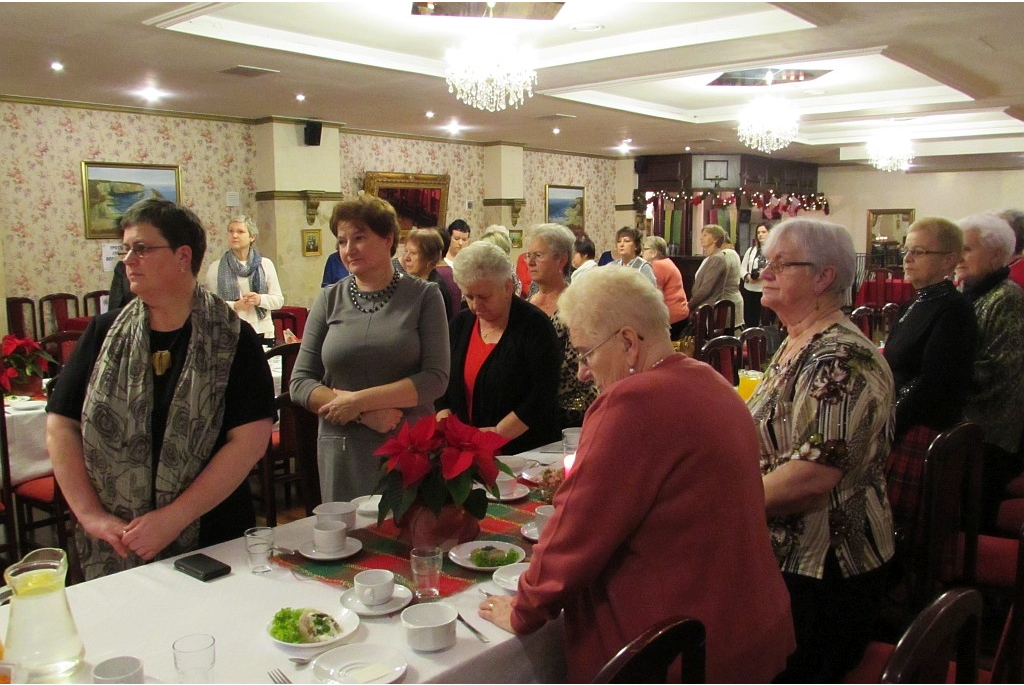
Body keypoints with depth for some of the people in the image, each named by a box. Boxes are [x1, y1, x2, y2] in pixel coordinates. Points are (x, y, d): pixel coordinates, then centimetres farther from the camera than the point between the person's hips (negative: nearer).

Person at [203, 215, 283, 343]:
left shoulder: (266, 264, 6)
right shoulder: (215, 268, 2)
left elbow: (279, 300, 5)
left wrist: (260, 300, -14)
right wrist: (235, 305, -16)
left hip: (262, 333, 1)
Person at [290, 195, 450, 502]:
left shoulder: (423, 296, -2)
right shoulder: (330, 299, 3)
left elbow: (436, 378, -10)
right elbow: (300, 383, 0)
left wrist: (358, 400, -14)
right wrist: (365, 415, -12)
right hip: (343, 451, 2)